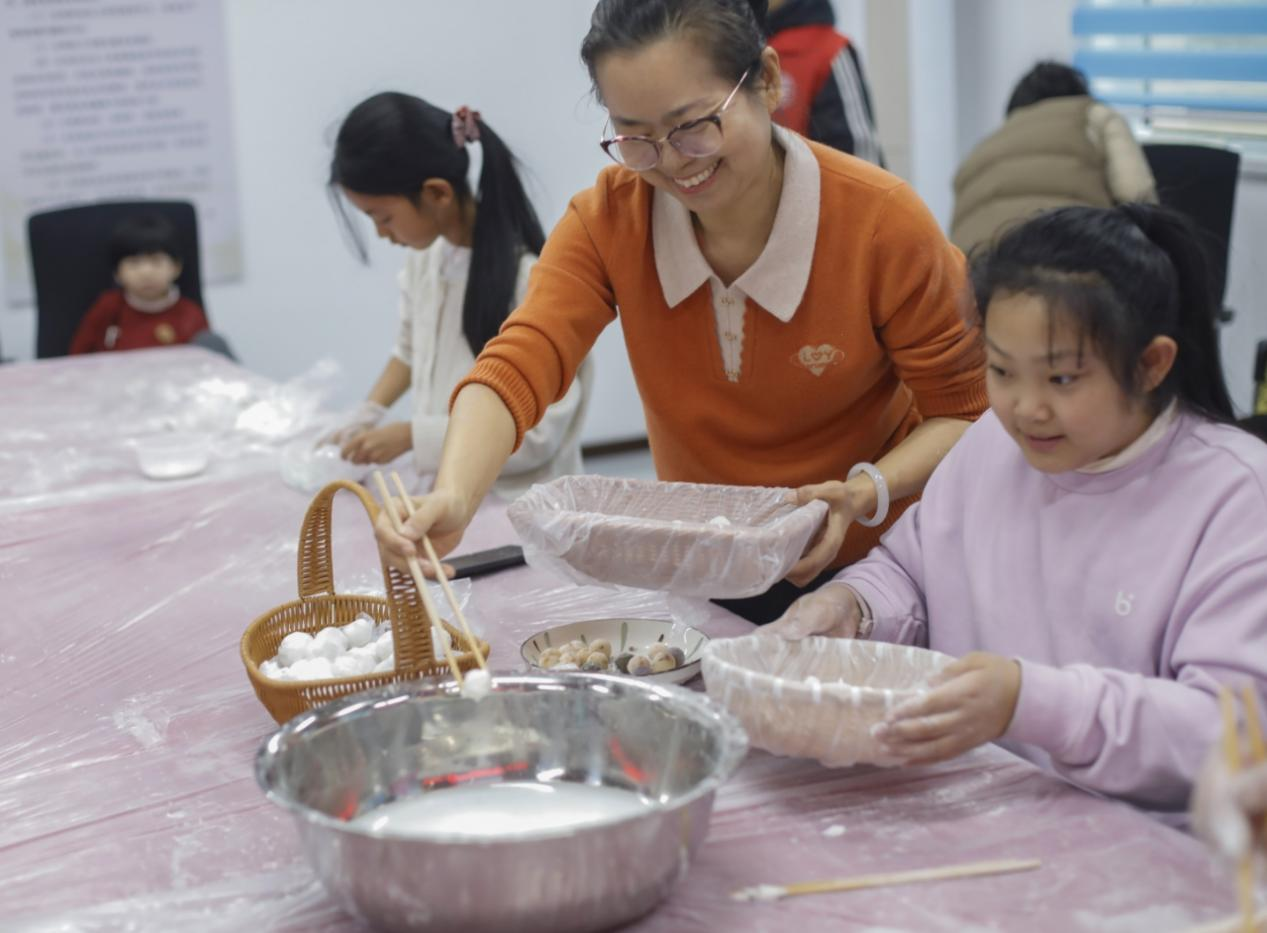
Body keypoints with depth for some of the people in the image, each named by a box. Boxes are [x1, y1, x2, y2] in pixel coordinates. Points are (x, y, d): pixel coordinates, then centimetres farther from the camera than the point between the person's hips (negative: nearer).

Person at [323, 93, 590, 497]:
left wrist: (410, 436, -17)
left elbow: (539, 430, -18)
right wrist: (367, 415, 7)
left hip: (518, 506, -6)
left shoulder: (531, 277, -19)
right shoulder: (425, 256, 2)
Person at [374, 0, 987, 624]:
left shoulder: (883, 223, -20)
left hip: (862, 571, -5)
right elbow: (517, 368, -25)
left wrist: (868, 491, -30)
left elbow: (962, 411, -11)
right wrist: (453, 498, -45)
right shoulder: (607, 218, -13)